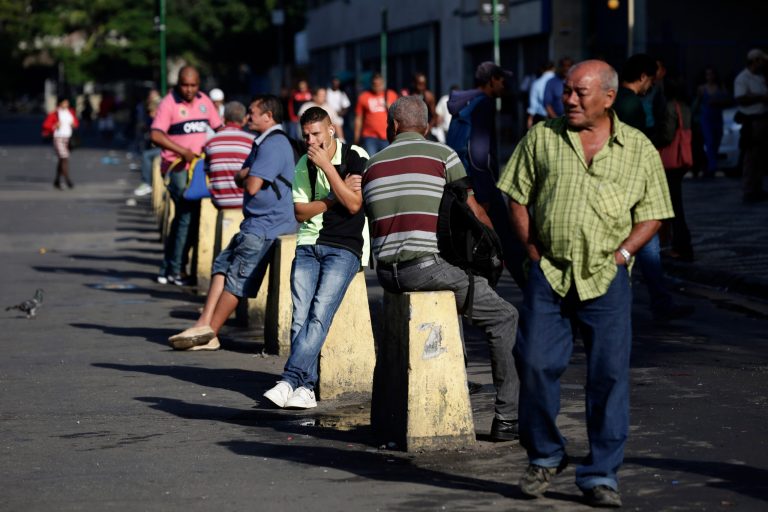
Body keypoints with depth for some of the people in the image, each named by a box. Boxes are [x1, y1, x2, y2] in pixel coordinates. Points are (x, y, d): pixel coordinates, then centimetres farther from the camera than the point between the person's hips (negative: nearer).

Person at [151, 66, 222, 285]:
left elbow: (219, 127, 18)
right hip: (176, 167, -7)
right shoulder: (169, 103, -9)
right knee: (188, 214, -14)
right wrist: (183, 151, -24)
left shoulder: (204, 101, 9)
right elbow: (156, 135, -17)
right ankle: (175, 270, -7)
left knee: (183, 217, 11)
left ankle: (166, 270, 20)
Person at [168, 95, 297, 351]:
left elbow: (252, 186, -20)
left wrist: (247, 177, 2)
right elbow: (240, 178, 21)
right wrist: (245, 174, -2)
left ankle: (209, 331, -2)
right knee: (223, 264, 2)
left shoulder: (273, 145, -15)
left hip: (268, 224, -10)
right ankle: (205, 323, -6)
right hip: (257, 222, 11)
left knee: (237, 276, -6)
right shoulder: (264, 143, 20)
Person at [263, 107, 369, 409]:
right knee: (300, 316, -12)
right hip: (308, 245, 4)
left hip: (344, 247, -4)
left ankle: (289, 380, -26)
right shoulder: (304, 165, 12)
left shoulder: (356, 158, -2)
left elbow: (354, 204, -11)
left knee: (320, 314, -20)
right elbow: (300, 212, 7)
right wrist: (335, 197, -7)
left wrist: (327, 166, -13)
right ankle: (306, 387, -15)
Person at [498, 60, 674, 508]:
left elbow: (652, 215, 8)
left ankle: (602, 474, 7)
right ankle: (546, 455, 19)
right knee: (536, 365, -3)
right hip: (548, 271, 1)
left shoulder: (639, 149, 5)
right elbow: (518, 198, 10)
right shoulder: (542, 138, 7)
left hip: (606, 277, -1)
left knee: (609, 374, -3)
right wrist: (532, 249, 0)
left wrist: (622, 253, -5)